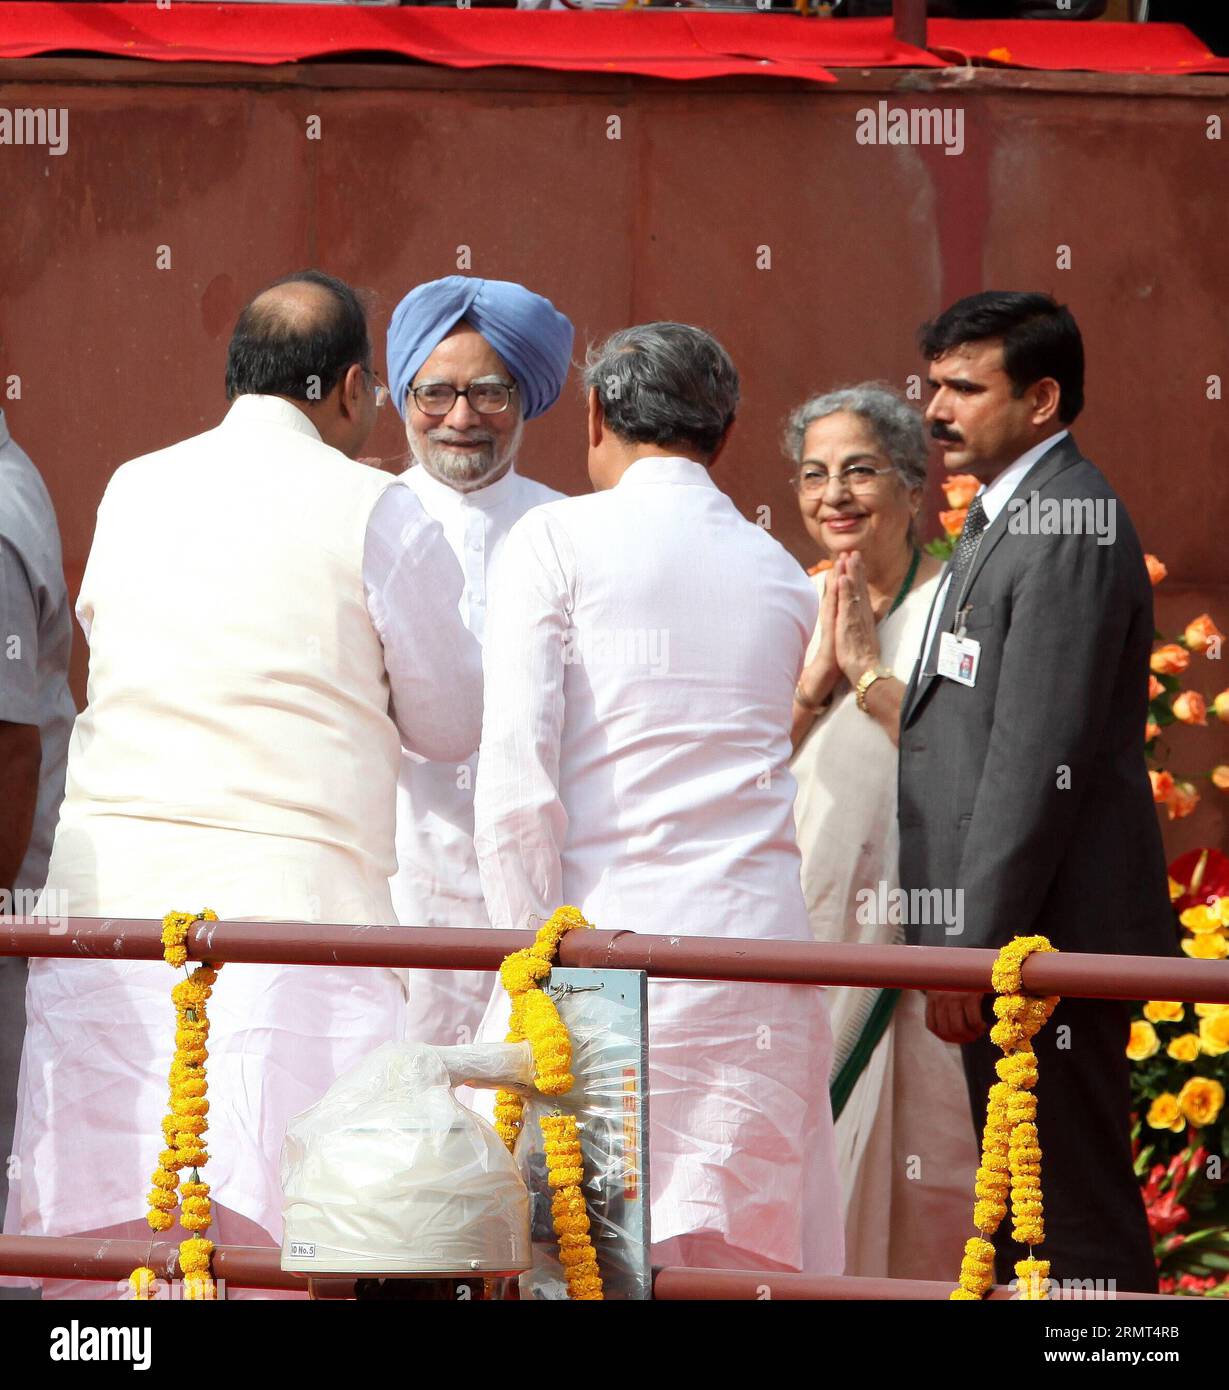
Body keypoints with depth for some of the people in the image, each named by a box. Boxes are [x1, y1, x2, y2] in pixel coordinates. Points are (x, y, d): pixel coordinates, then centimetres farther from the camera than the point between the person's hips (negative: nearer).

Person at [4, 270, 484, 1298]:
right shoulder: (375, 512, -1)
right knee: (293, 1228, -6)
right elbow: (452, 726, 6)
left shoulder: (131, 493, 13)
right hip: (293, 886, -4)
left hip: (109, 888, 4)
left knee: (97, 1230, 5)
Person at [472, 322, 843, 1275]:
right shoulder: (783, 576, 15)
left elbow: (516, 776, -7)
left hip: (609, 937, -4)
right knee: (746, 1255, 3)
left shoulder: (558, 540, 1)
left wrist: (540, 950, -4)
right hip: (759, 938, 4)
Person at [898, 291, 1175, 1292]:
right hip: (1012, 940, 11)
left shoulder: (1068, 531, -16)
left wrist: (972, 948, -21)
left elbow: (1040, 762, -21)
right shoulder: (1008, 516, 17)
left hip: (1044, 941, -11)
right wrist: (961, 943, 17)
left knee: (1077, 1218, -8)